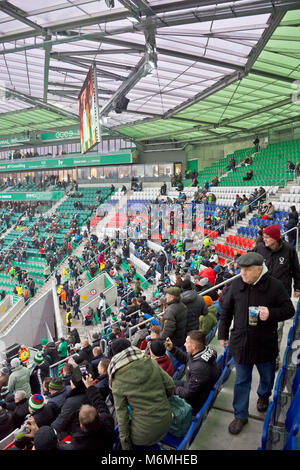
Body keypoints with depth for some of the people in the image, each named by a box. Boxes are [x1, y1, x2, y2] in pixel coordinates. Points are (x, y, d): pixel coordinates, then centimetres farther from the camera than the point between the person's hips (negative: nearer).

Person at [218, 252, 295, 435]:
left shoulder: (275, 286, -14)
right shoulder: (236, 284, -6)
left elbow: (289, 310, -7)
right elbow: (226, 311, 5)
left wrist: (271, 313, -27)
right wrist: (223, 334, 8)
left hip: (266, 344, -1)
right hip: (241, 343, 1)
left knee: (267, 377, 23)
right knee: (242, 381, 12)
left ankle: (264, 396, 55)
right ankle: (241, 415, 29)